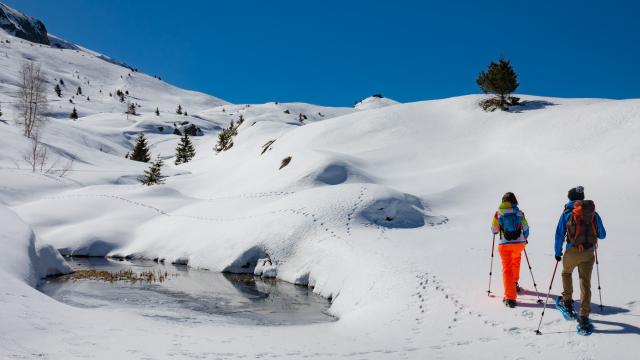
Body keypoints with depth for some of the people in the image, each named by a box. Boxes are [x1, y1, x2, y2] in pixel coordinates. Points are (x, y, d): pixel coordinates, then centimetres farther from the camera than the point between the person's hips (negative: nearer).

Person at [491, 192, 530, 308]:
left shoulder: (498, 213, -3)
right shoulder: (519, 213, 1)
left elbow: (494, 230, 0)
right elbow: (526, 228, 7)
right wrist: (525, 238, 27)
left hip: (504, 244, -2)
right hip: (519, 243, 2)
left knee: (507, 269, 2)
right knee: (516, 259, 33)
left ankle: (510, 297, -6)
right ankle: (514, 283, 44)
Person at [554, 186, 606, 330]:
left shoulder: (567, 213, 0)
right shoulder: (593, 213, 5)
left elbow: (559, 235, 0)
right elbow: (602, 235, 12)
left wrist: (558, 252, 10)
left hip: (572, 252, -1)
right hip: (589, 253, 1)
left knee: (566, 272, 28)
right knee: (585, 283, 3)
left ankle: (567, 301, 31)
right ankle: (584, 317, -2)